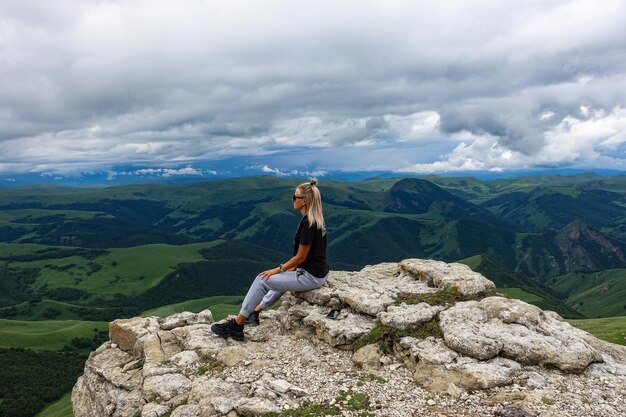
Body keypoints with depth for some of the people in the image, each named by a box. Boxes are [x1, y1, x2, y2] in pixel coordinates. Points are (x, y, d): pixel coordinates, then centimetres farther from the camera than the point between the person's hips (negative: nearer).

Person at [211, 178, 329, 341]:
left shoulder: (308, 223, -22)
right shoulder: (316, 219, 8)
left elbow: (301, 256, -18)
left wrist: (277, 270, -8)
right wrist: (292, 268, 17)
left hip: (311, 277, -10)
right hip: (317, 272, 10)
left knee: (262, 280, -4)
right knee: (280, 279, 31)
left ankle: (236, 325, 6)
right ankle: (255, 312, 42)